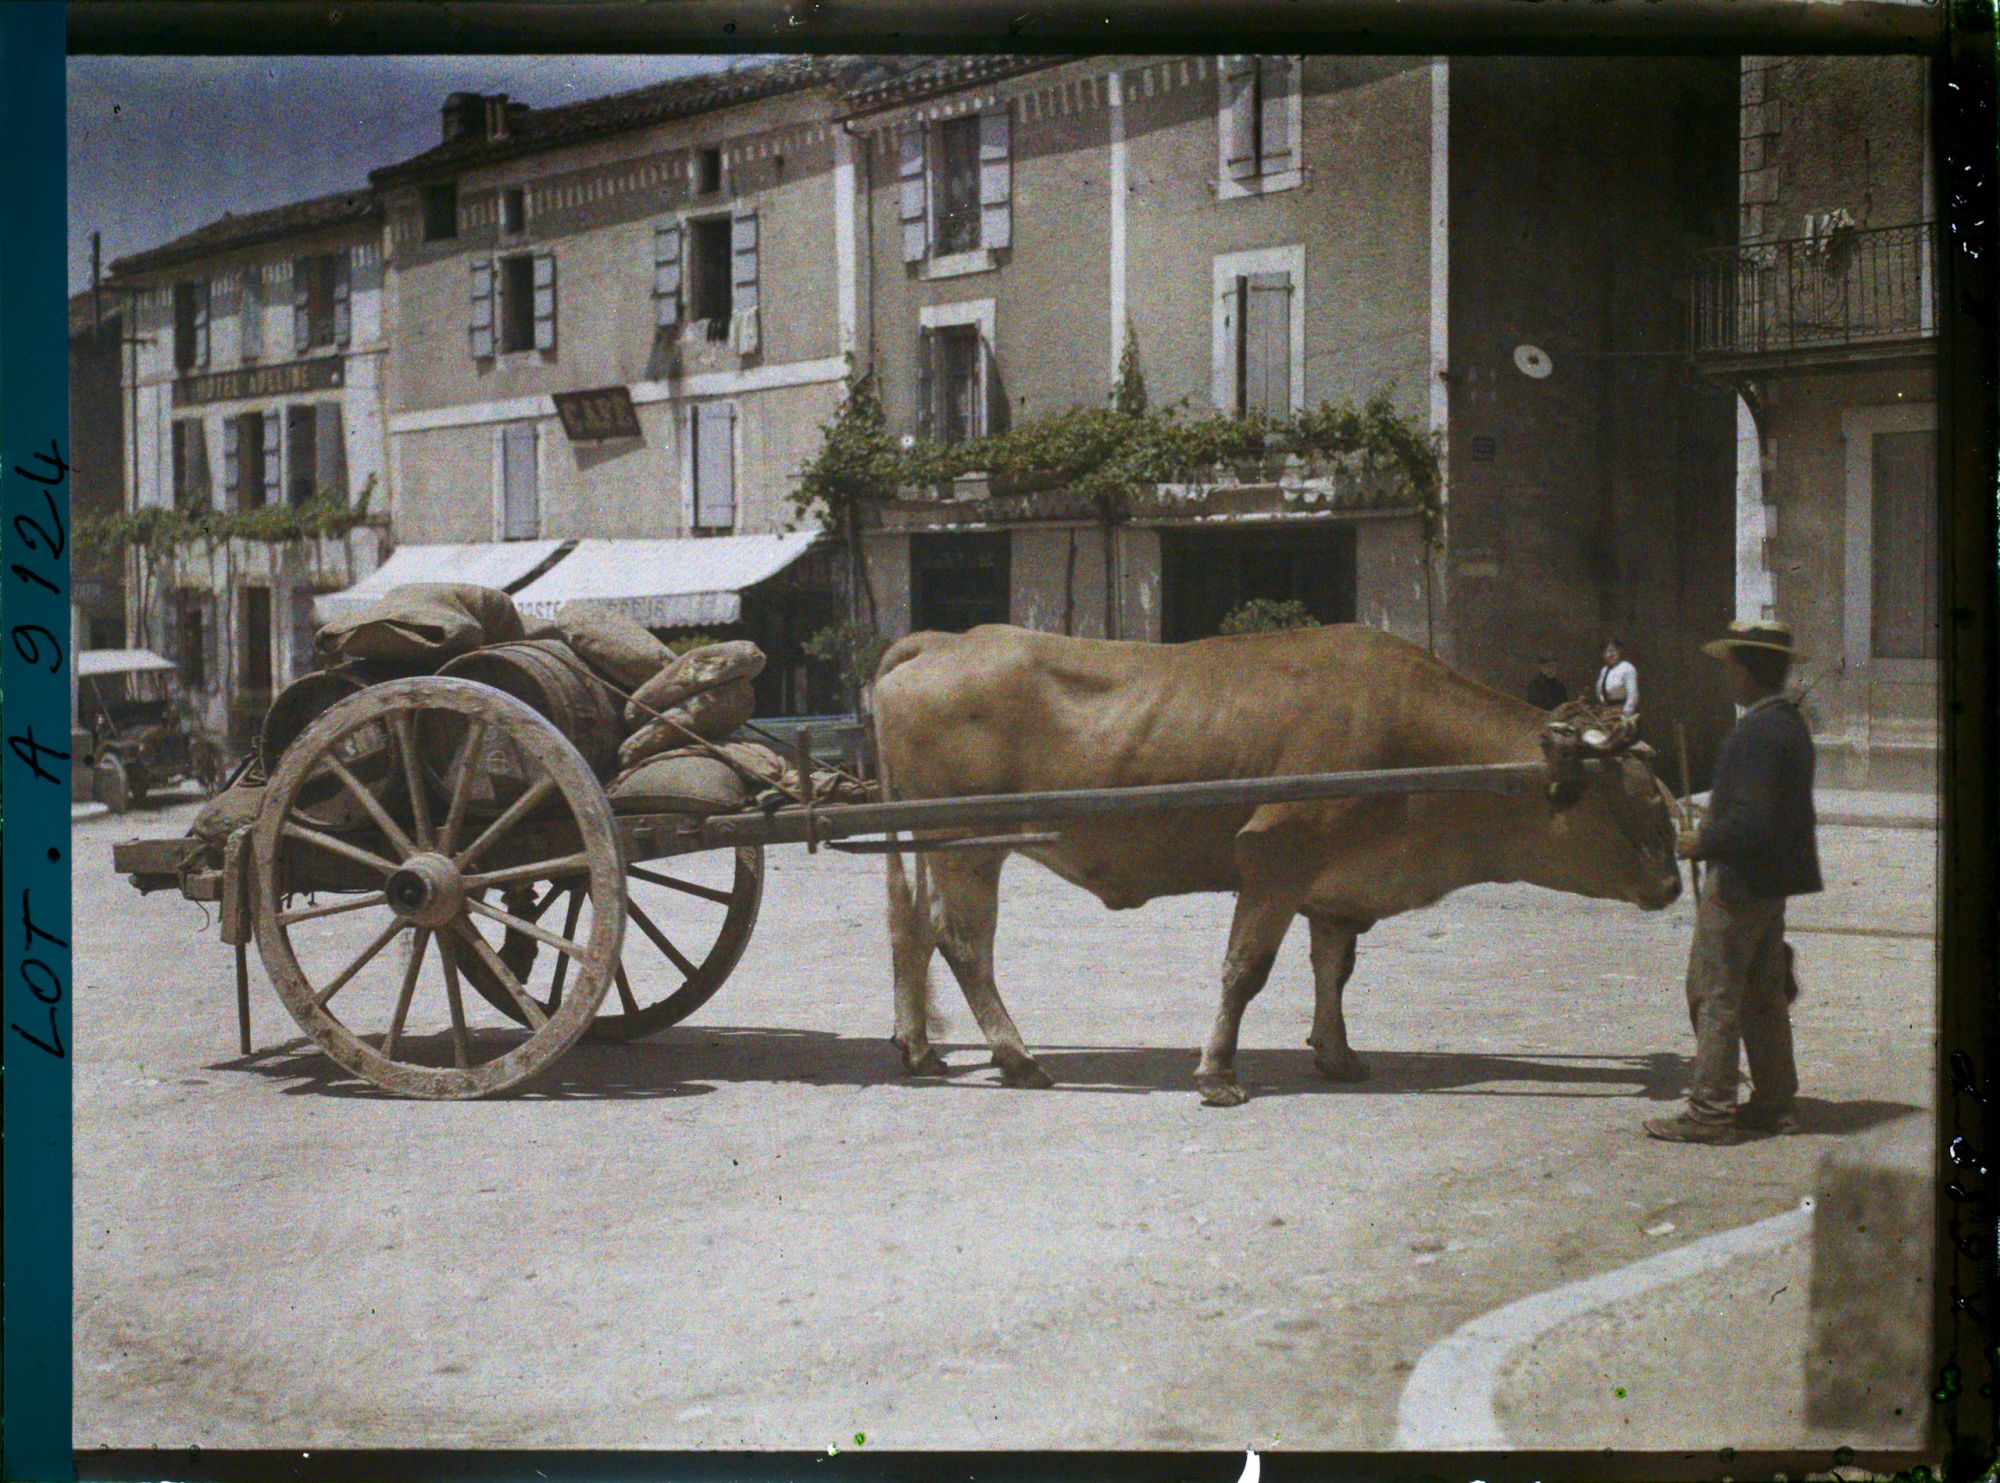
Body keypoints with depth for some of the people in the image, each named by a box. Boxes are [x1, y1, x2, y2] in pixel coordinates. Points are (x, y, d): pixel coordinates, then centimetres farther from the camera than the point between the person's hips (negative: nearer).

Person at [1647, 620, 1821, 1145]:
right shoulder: (1790, 723, 11)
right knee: (1763, 995, 16)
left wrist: (1704, 843, -14)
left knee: (1715, 995, -3)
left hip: (1740, 883, -10)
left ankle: (1711, 1111, 0)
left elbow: (1751, 820, -27)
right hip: (1773, 883, 10)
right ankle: (1775, 1101, 22)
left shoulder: (1757, 733, -21)